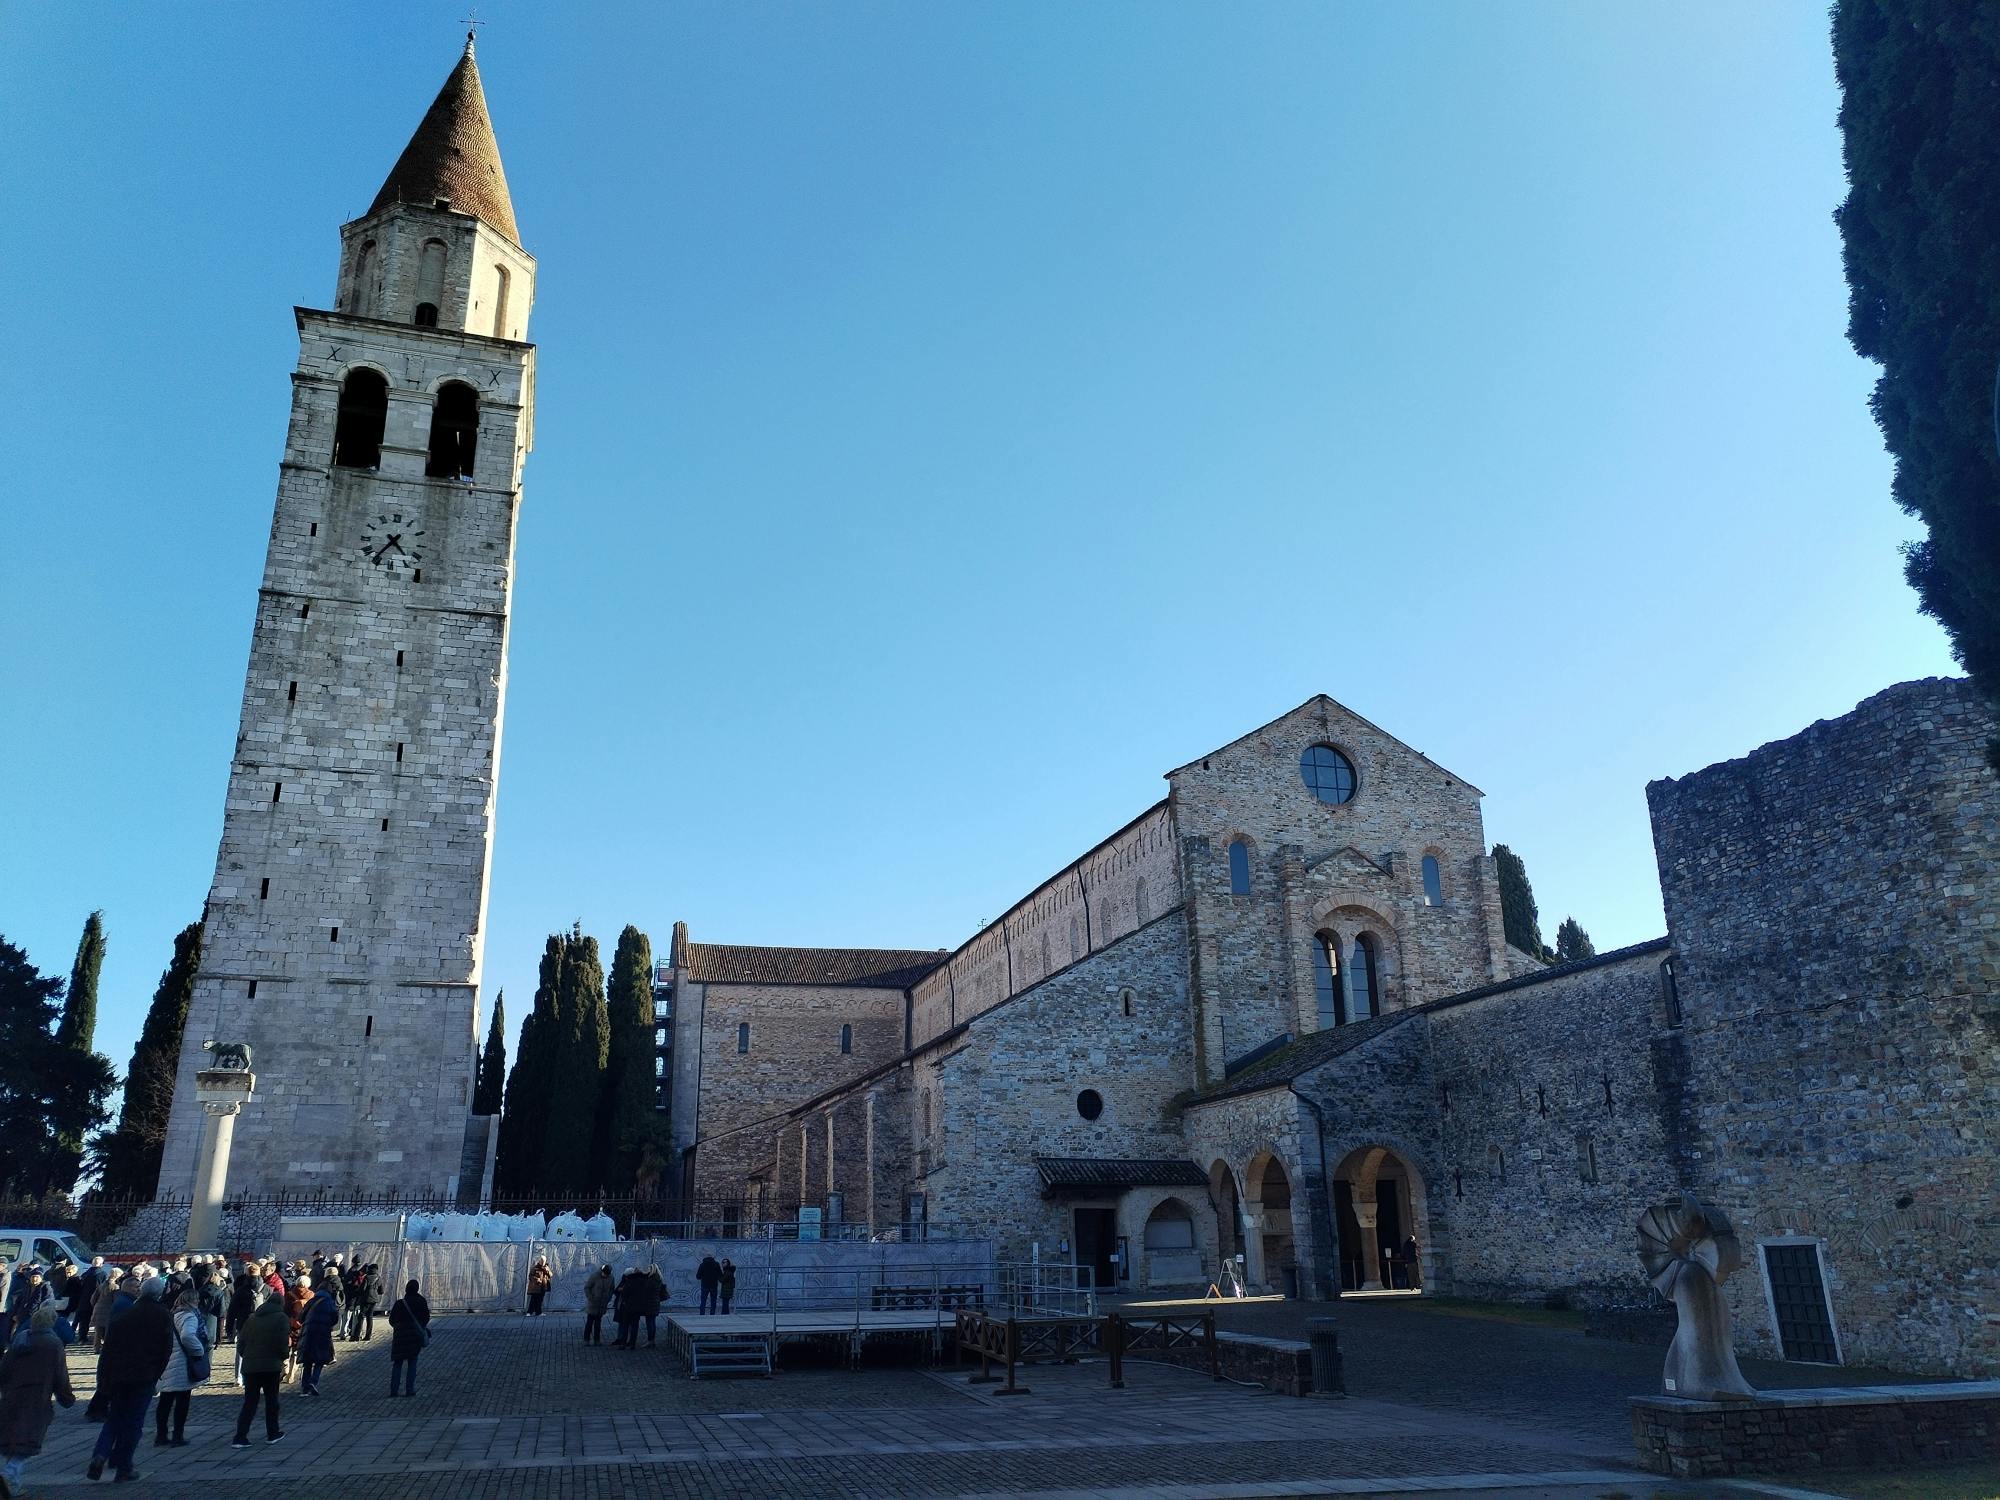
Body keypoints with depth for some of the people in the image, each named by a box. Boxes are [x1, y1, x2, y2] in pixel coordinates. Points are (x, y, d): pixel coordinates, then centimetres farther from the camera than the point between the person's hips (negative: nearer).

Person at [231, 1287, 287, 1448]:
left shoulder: (251, 1318, 9)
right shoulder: (281, 1318, -5)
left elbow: (241, 1343, 8)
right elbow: (284, 1343, -10)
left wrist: (247, 1358, 17)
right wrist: (281, 1359, 7)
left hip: (250, 1366, 4)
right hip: (271, 1366, -4)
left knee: (249, 1402, 7)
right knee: (271, 1400, 11)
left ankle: (240, 1437, -2)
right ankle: (272, 1433, 18)